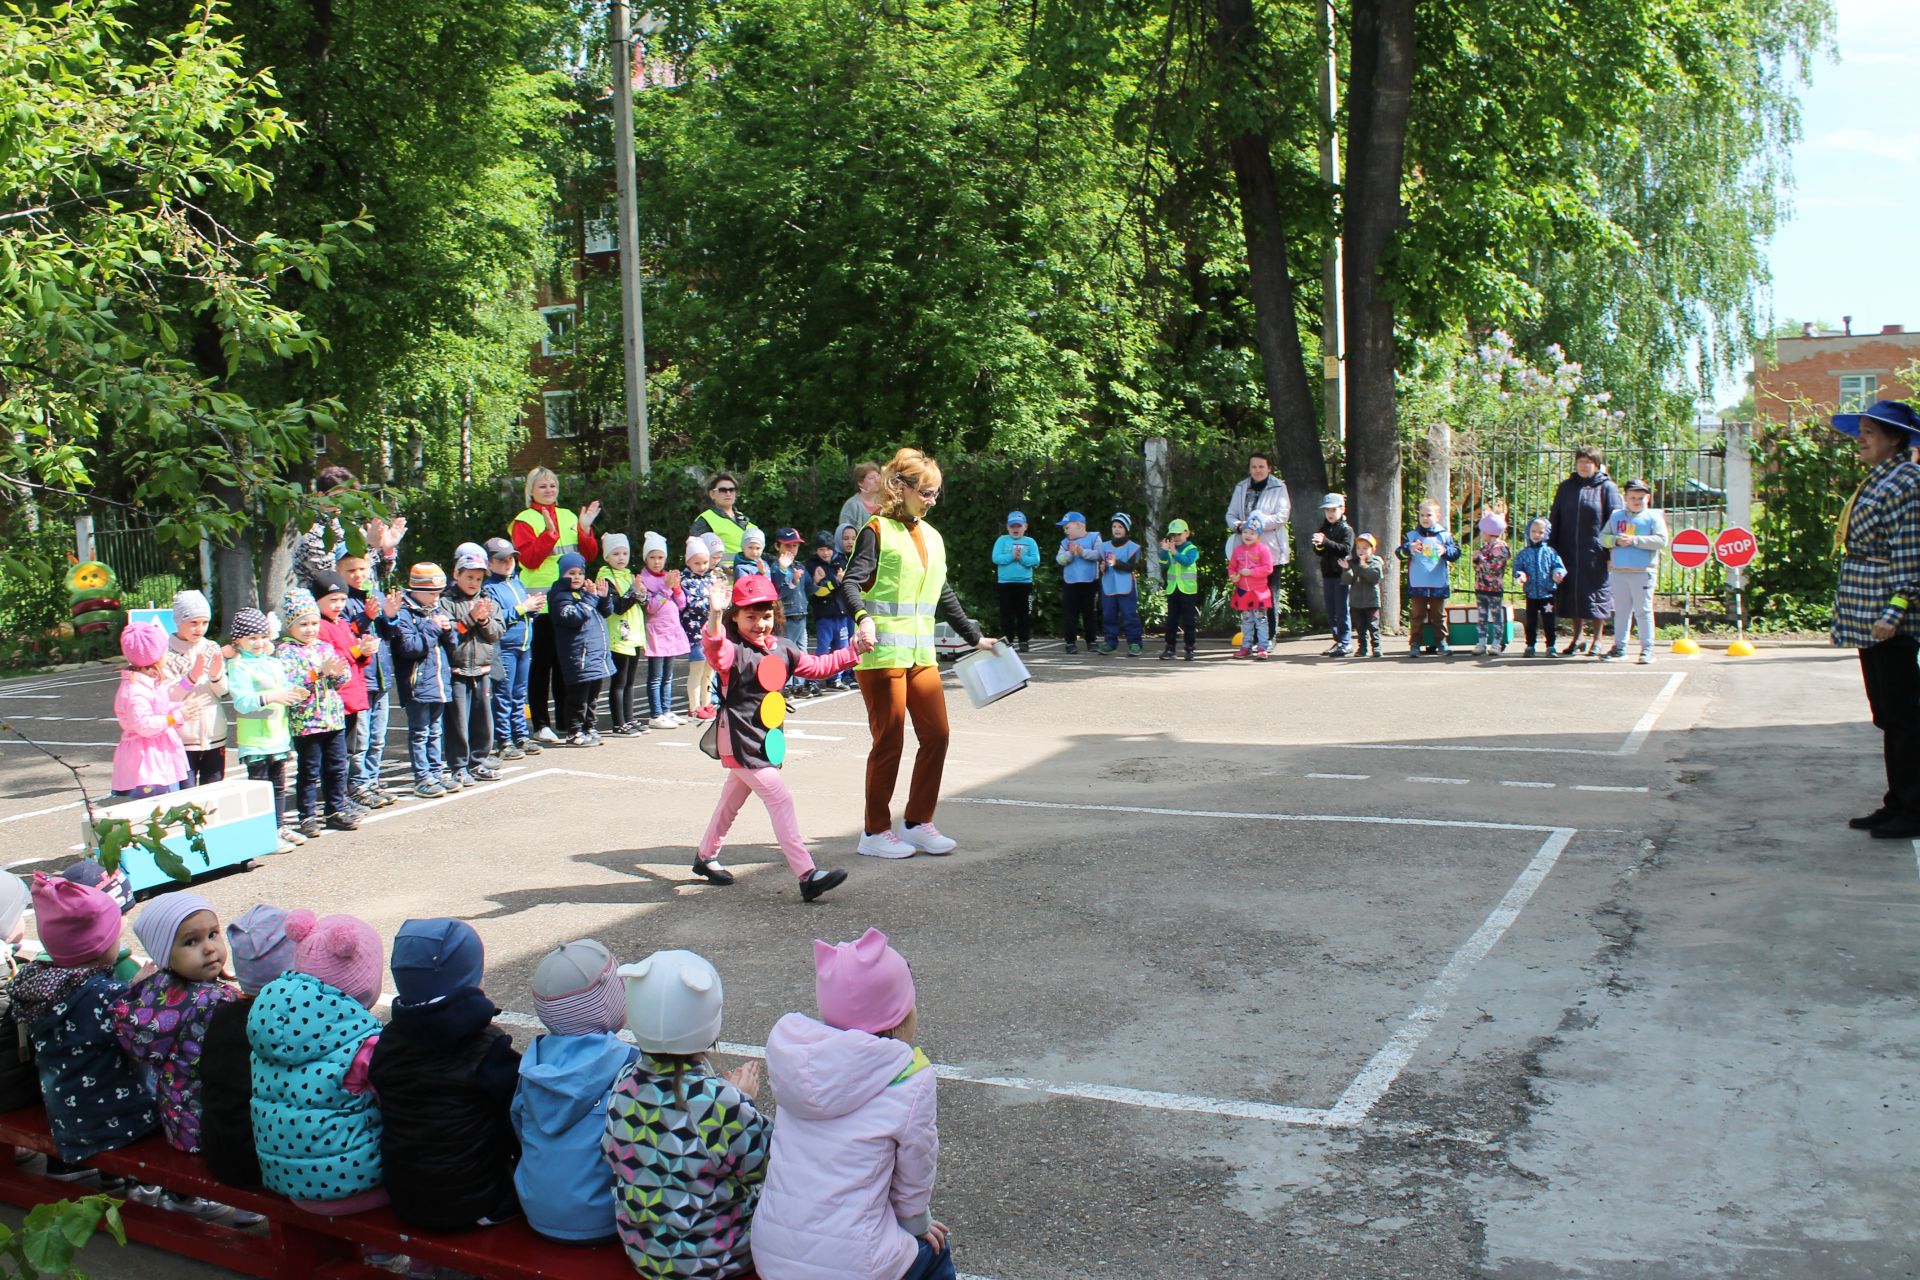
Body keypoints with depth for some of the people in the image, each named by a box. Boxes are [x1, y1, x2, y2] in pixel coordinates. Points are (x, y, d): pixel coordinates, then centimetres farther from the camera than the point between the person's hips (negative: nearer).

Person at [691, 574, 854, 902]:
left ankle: (705, 857, 43)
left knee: (733, 798, 23)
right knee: (780, 800, -14)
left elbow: (816, 666, 20)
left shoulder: (782, 648, 8)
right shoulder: (731, 648, -16)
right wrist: (715, 616, -57)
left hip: (768, 738, 8)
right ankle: (807, 876, -17)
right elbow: (714, 650, -39)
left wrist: (852, 652, 14)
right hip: (740, 740, -8)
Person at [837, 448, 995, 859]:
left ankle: (918, 823, 17)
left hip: (921, 651, 7)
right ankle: (875, 832, 9)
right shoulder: (878, 531, -5)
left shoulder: (932, 537, 17)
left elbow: (944, 595, 26)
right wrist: (862, 619, -35)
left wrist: (974, 637, 29)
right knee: (889, 740, -3)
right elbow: (851, 582, -16)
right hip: (883, 651, -7)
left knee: (936, 735, 4)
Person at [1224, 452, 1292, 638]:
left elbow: (1282, 516, -9)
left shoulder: (1278, 488, 0)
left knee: (1270, 595, 2)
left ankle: (1270, 637, 9)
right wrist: (1239, 525, -10)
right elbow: (1231, 514, 12)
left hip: (1271, 549, -3)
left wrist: (1259, 523, -18)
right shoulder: (1241, 488, 12)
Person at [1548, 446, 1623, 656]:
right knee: (1572, 594, 8)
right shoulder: (1566, 487, 11)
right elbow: (1554, 519, 15)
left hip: (1595, 552, -4)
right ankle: (1577, 637, 20)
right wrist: (1553, 548, 8)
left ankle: (1596, 639, 13)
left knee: (1595, 595, 1)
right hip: (1569, 551, 4)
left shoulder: (1606, 488, 0)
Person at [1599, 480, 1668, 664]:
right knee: (1621, 611, 10)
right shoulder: (1616, 516, 15)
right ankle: (1619, 647, 17)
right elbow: (1602, 537, 9)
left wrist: (1634, 540, -16)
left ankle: (1647, 650, 1)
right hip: (1618, 571, 4)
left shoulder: (1653, 517, 3)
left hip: (1643, 573, -4)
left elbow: (1661, 541, -10)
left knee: (1643, 611, -3)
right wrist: (1617, 540, -11)